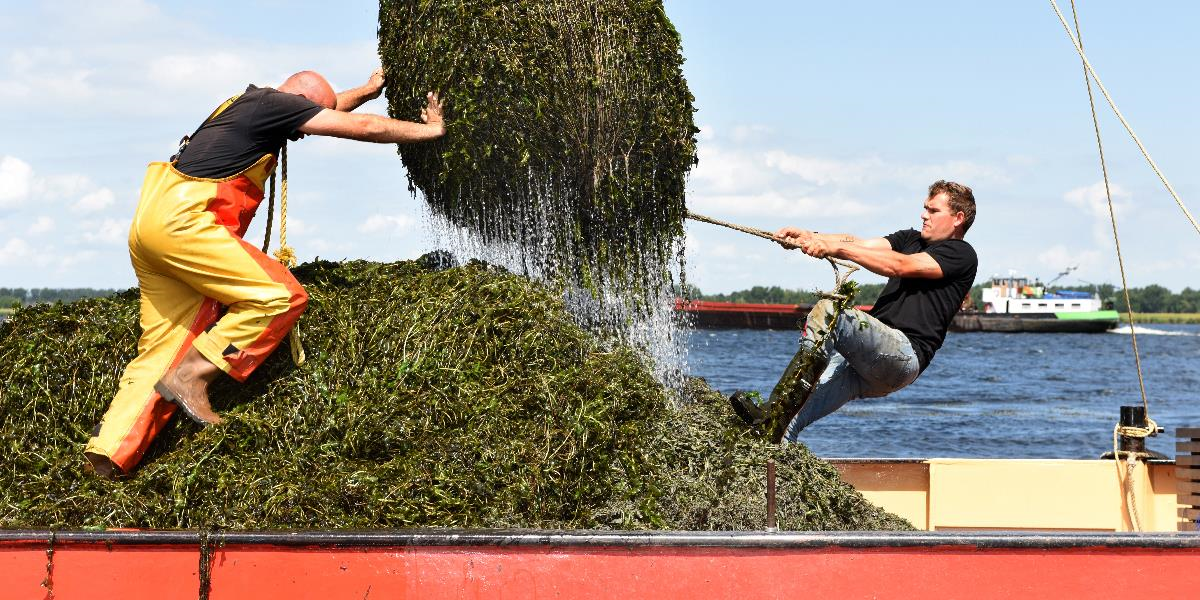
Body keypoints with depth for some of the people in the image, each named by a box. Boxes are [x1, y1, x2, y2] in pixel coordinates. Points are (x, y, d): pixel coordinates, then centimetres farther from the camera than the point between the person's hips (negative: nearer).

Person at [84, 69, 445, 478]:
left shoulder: (251, 103, 23)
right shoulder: (275, 104, -4)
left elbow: (332, 108, 44)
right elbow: (365, 128, -2)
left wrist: (366, 91, 52)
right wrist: (430, 130, 9)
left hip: (151, 225, 10)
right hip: (182, 220, -10)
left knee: (163, 350, 5)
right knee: (280, 296, -12)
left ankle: (109, 452, -5)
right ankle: (193, 375, -13)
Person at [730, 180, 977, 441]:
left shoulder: (962, 255, 2)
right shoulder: (911, 239, 28)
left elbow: (899, 266, -12)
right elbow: (859, 244, 12)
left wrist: (836, 247, -17)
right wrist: (809, 237, -6)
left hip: (906, 354, -8)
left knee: (827, 313, -29)